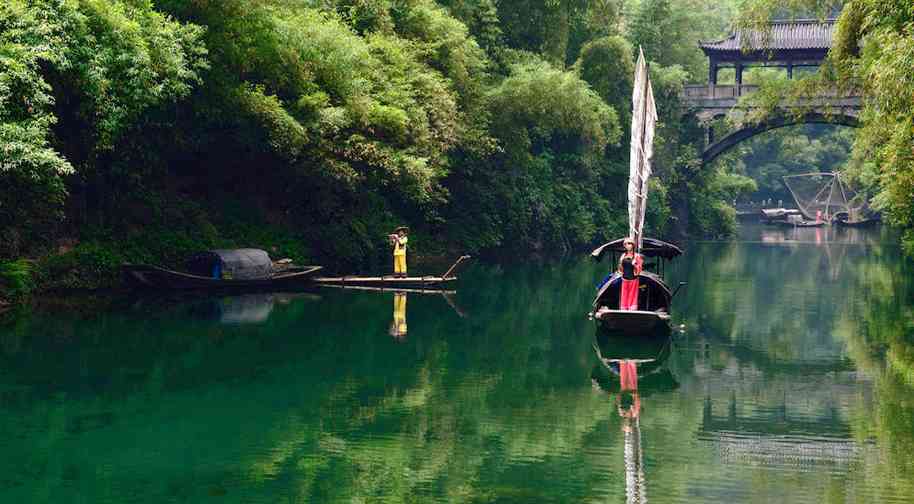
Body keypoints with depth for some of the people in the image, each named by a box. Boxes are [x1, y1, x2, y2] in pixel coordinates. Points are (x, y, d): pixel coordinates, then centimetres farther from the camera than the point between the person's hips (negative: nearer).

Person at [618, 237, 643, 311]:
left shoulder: (637, 256, -1)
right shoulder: (623, 255, 10)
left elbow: (639, 269, -2)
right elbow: (621, 269, 15)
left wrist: (634, 265, -21)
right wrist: (621, 262, -3)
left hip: (633, 279, -3)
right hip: (625, 279, 3)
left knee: (632, 296, -4)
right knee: (624, 296, 3)